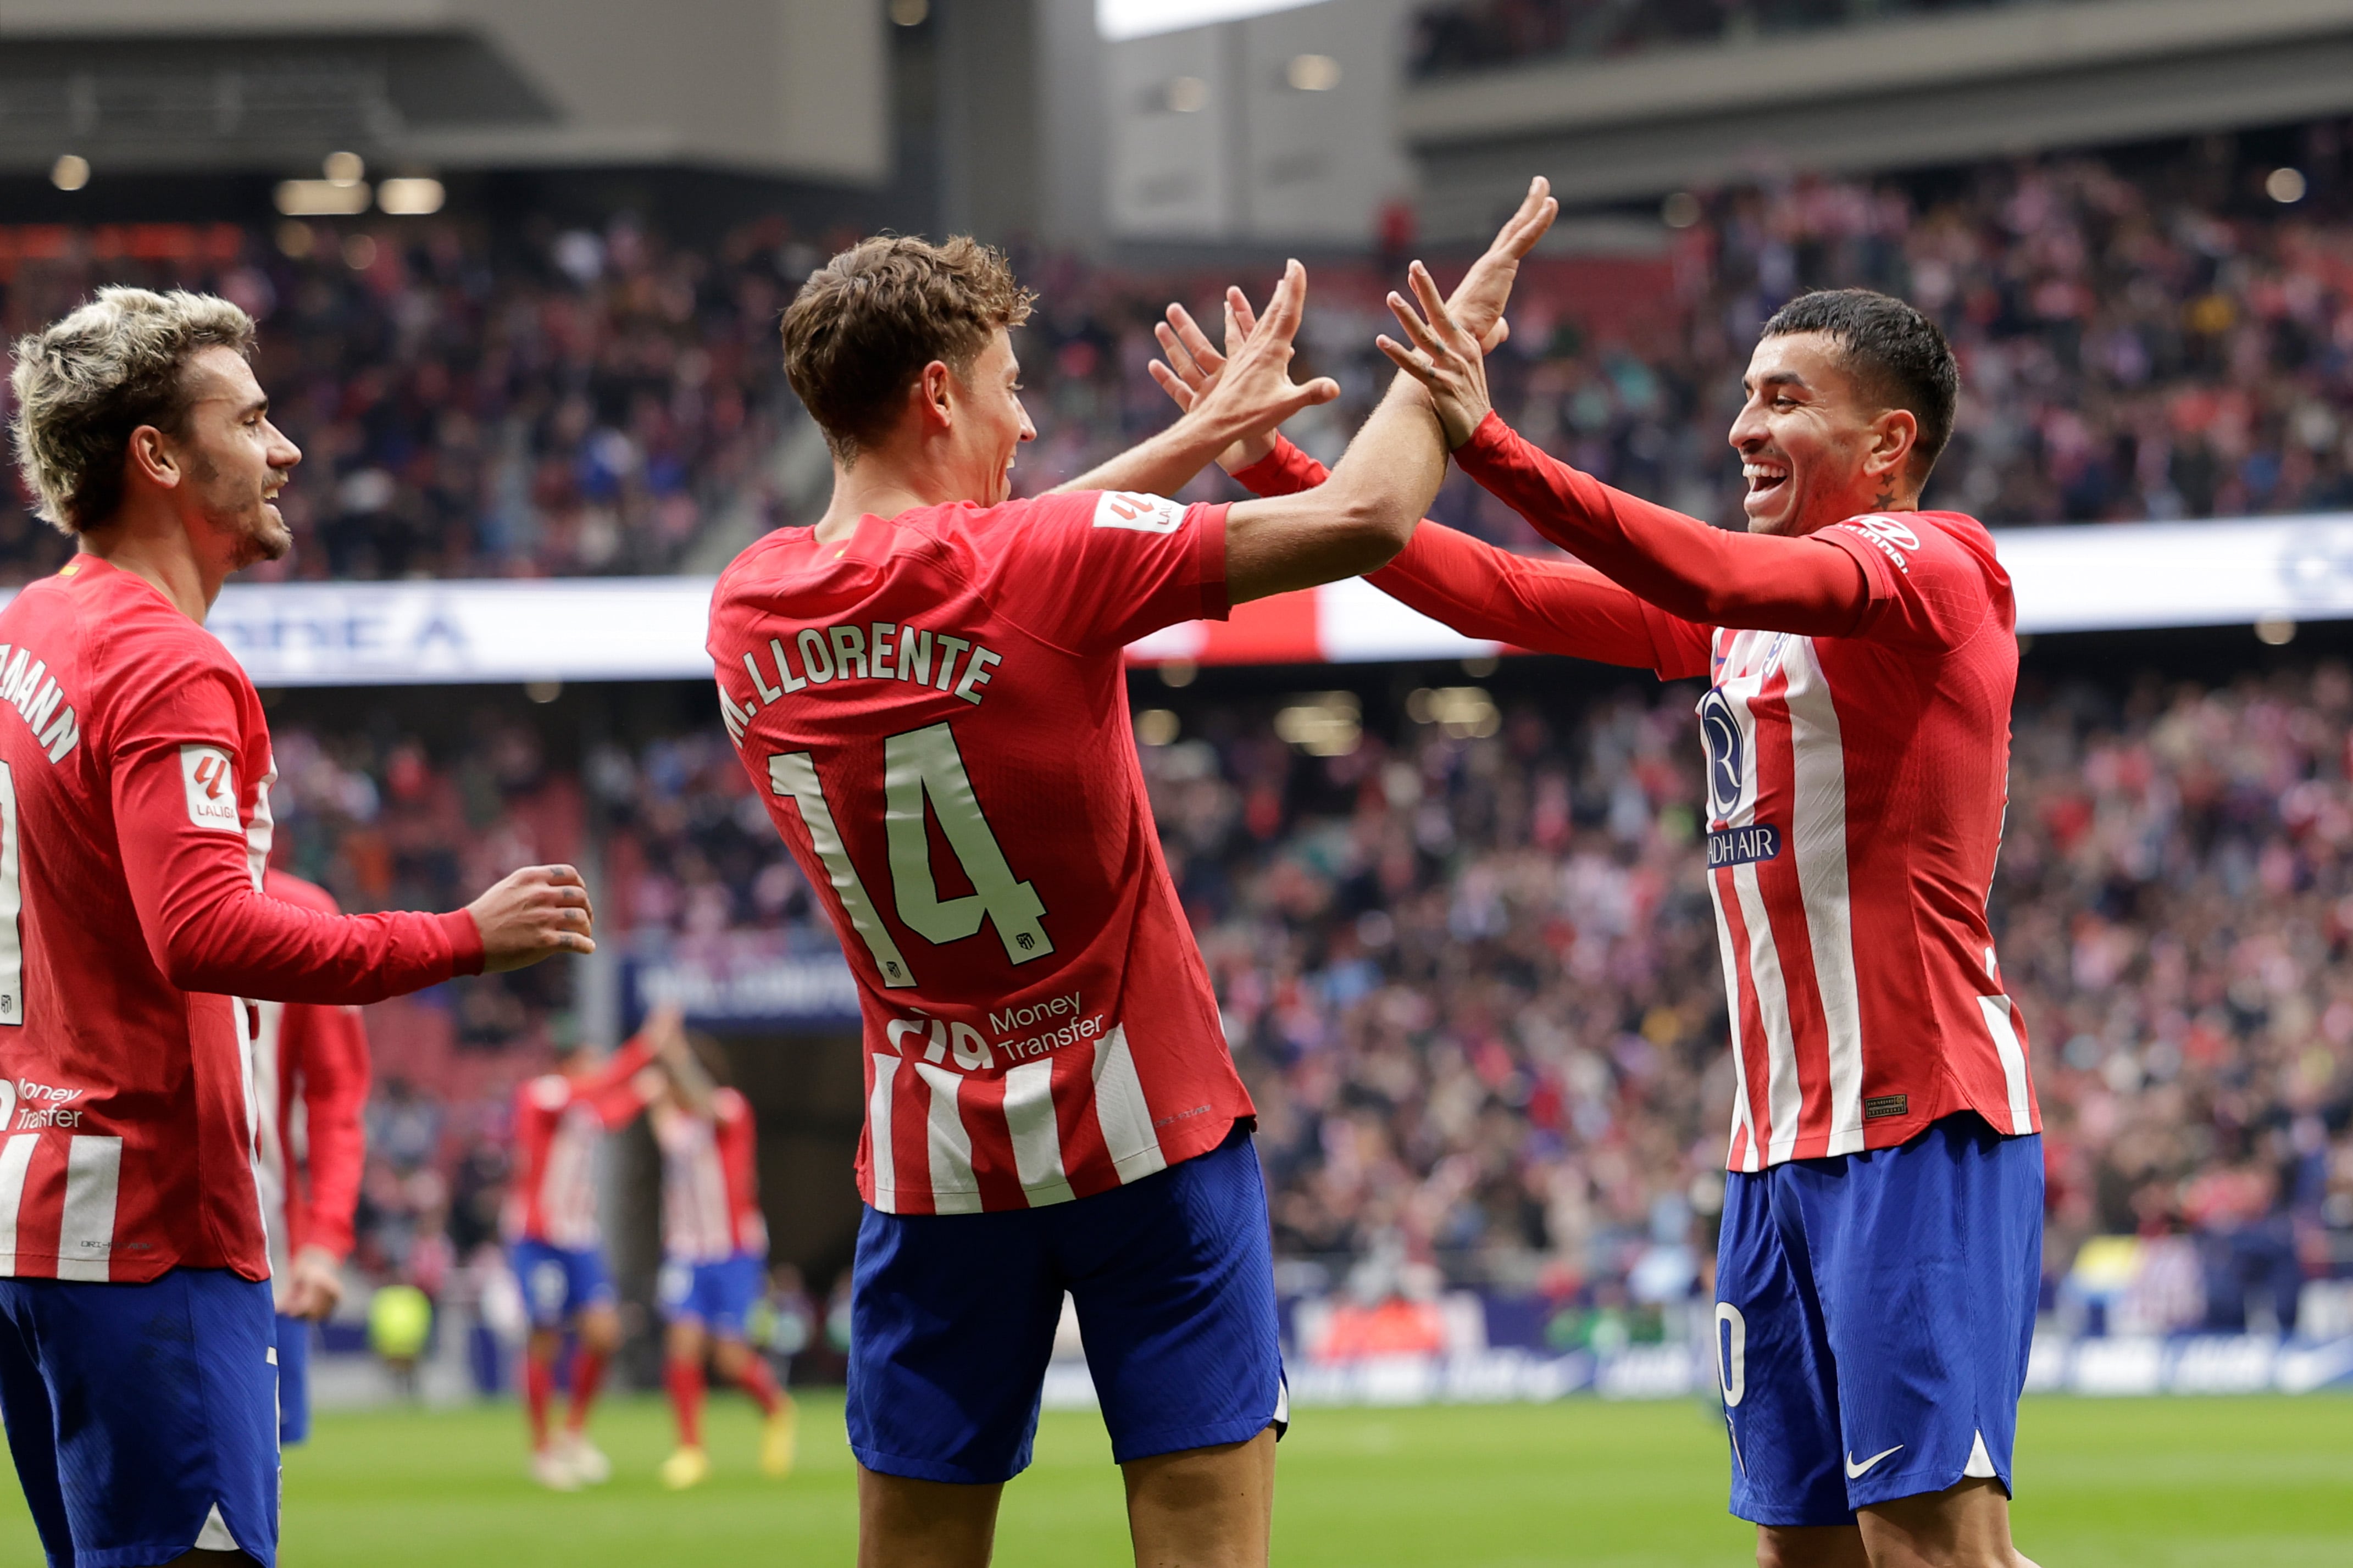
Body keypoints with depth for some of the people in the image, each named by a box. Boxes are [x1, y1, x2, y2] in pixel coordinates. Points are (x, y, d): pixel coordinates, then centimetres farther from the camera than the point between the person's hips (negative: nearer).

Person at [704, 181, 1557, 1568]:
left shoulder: (750, 612, 1)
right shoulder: (1038, 567, -16)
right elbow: (1366, 518, -13)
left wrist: (1204, 431, 22)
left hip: (932, 1155, 5)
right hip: (1144, 1133, -5)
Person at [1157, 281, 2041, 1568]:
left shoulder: (1931, 566, -7)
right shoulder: (1739, 606, 18)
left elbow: (1720, 580, -26)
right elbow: (1501, 598, 18)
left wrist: (1492, 450, -35)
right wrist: (1274, 468, 14)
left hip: (1918, 1133, -8)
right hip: (1778, 1143, 9)